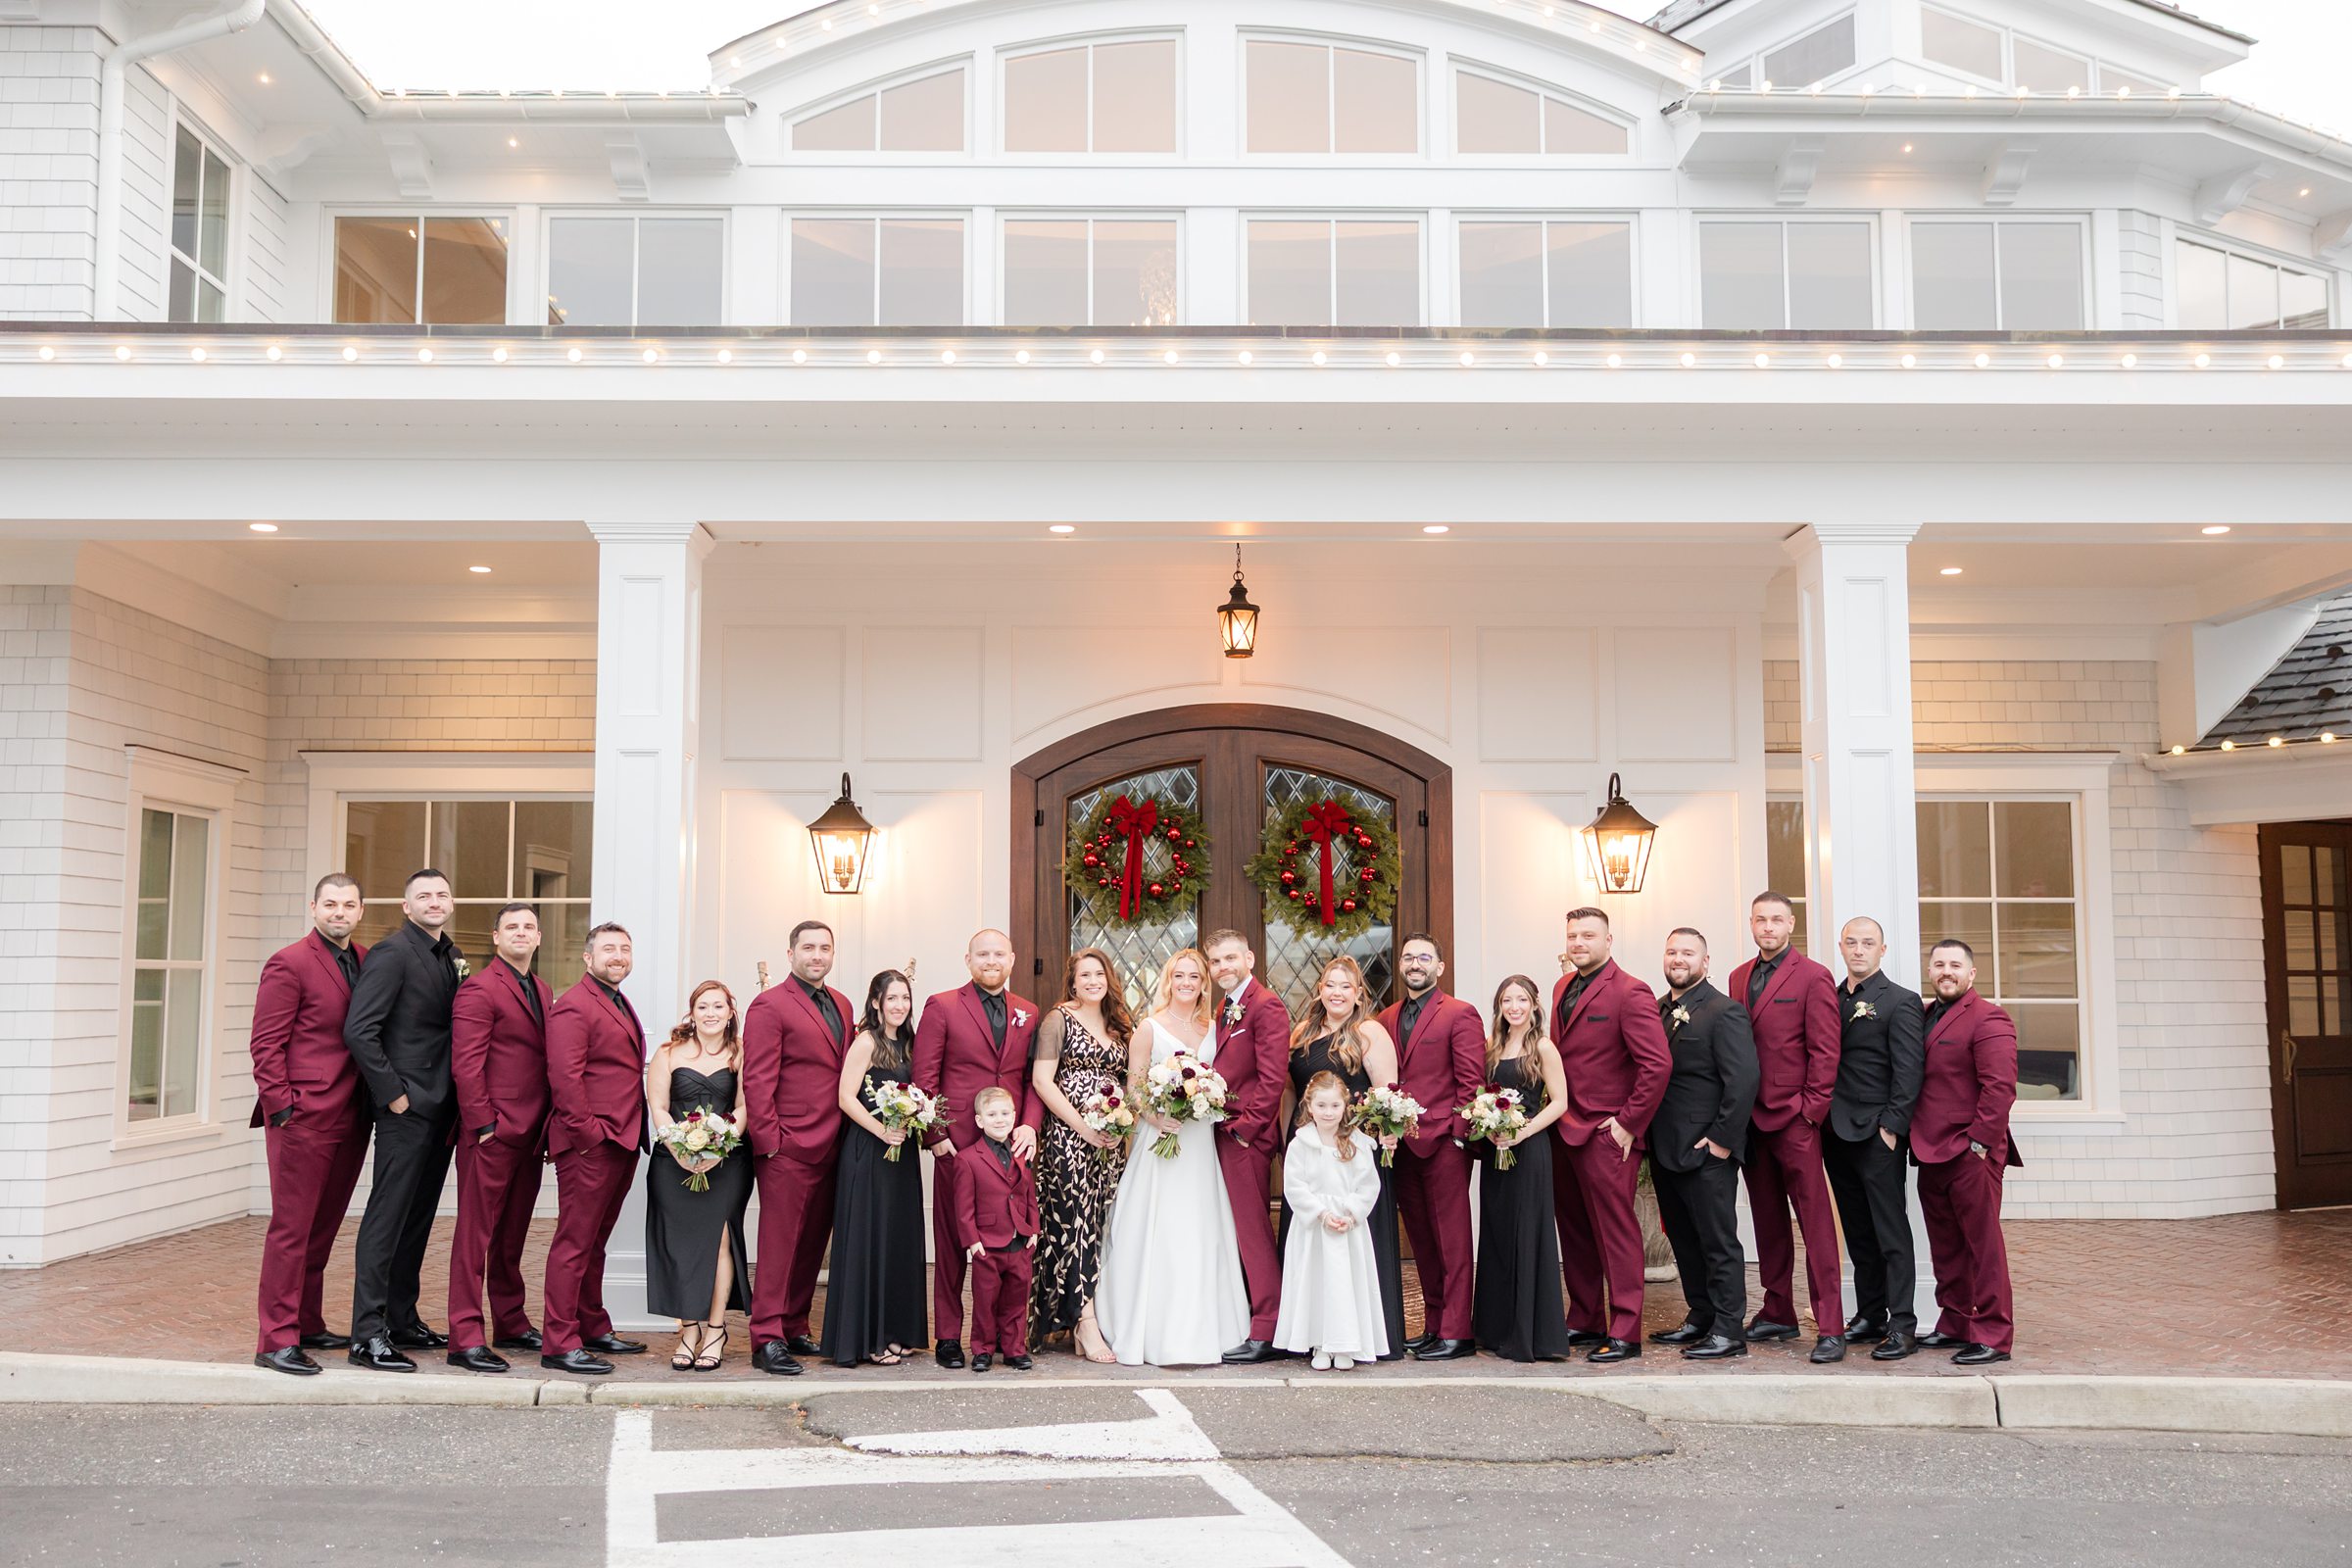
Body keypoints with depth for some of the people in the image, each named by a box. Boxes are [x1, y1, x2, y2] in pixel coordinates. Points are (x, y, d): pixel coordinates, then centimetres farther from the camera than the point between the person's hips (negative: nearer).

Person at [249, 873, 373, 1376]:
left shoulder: (366, 962, 13)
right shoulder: (289, 964, -7)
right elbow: (266, 1046, -9)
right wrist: (283, 1107, -13)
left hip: (349, 1121, 7)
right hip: (303, 1120, -7)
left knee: (323, 1227, 15)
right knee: (292, 1227, -3)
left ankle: (308, 1325, 25)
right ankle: (276, 1339, 2)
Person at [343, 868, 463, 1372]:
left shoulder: (452, 957, 14)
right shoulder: (391, 954, -11)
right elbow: (358, 1031, -18)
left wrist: (457, 1097, 9)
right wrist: (393, 1094, -16)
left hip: (441, 1109, 8)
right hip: (406, 1108, -8)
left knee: (418, 1217, 15)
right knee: (387, 1216, -5)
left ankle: (402, 1320, 25)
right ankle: (368, 1335, -1)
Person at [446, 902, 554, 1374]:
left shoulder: (542, 992, 17)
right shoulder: (479, 989, -8)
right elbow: (466, 1064, -14)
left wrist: (549, 1126, 13)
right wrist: (483, 1125, -17)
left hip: (530, 1135, 8)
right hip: (492, 1134, -8)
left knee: (513, 1234, 16)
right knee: (476, 1232, -4)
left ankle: (511, 1324, 25)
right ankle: (465, 1338, -1)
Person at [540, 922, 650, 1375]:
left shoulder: (621, 1006, 20)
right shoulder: (573, 1006, -11)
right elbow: (565, 1078, -18)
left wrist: (635, 1134, 16)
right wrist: (588, 1134, -19)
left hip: (621, 1142, 9)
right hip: (590, 1145, -9)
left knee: (595, 1241, 18)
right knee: (574, 1243, -5)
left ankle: (593, 1329, 27)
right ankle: (559, 1343, 0)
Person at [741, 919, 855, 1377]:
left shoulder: (841, 1005, 16)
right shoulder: (770, 1005, -7)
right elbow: (757, 1080, -10)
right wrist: (768, 1142, -14)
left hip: (831, 1147, 7)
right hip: (788, 1148, -7)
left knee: (813, 1243, 13)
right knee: (779, 1244, -3)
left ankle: (795, 1328, 23)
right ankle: (767, 1339, 2)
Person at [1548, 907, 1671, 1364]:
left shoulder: (1630, 993, -13)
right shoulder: (1563, 987, 12)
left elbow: (1658, 1064, -18)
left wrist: (1629, 1124, -16)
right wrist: (1557, 1113, 12)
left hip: (1607, 1134, -8)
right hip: (1564, 1129, 8)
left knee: (1616, 1231, -2)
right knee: (1574, 1231, 15)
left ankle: (1625, 1333, 4)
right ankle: (1585, 1321, 26)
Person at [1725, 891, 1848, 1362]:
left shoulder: (1813, 977, -5)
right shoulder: (1739, 978, 14)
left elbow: (1825, 1051, -7)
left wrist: (1811, 1110, -12)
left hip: (1795, 1117, -6)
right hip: (1751, 1118, 6)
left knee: (1815, 1222, -5)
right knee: (1768, 1221, 13)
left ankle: (1830, 1328, -3)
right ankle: (1778, 1314, 23)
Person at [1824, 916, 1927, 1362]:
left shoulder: (1901, 1002, -4)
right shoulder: (1832, 1000, 15)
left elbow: (1908, 1072, -10)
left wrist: (1891, 1127, -15)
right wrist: (1822, 1122, 7)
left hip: (1877, 1135, -6)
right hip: (1837, 1135, 6)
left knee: (1891, 1232, -4)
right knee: (1858, 1233, 11)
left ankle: (1902, 1326, -1)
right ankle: (1869, 1316, 19)